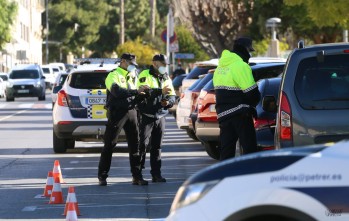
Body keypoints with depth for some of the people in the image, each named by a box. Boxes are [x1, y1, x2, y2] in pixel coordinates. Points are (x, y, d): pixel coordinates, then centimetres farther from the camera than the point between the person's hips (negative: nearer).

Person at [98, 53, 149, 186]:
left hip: (131, 112, 7)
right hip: (117, 112, -7)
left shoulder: (130, 77, 22)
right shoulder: (113, 76, -3)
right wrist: (136, 92, -21)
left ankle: (137, 176, 8)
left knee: (135, 145, 4)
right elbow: (117, 91, -21)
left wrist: (140, 95, 1)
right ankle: (102, 177, 2)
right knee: (109, 145, -3)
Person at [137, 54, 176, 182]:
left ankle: (156, 174, 12)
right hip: (146, 115, -6)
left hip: (160, 116, 6)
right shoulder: (145, 75, -5)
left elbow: (172, 96, 12)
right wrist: (160, 91, -30)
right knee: (142, 145, -7)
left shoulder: (166, 78, 15)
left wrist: (168, 101, -11)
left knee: (157, 146, 9)